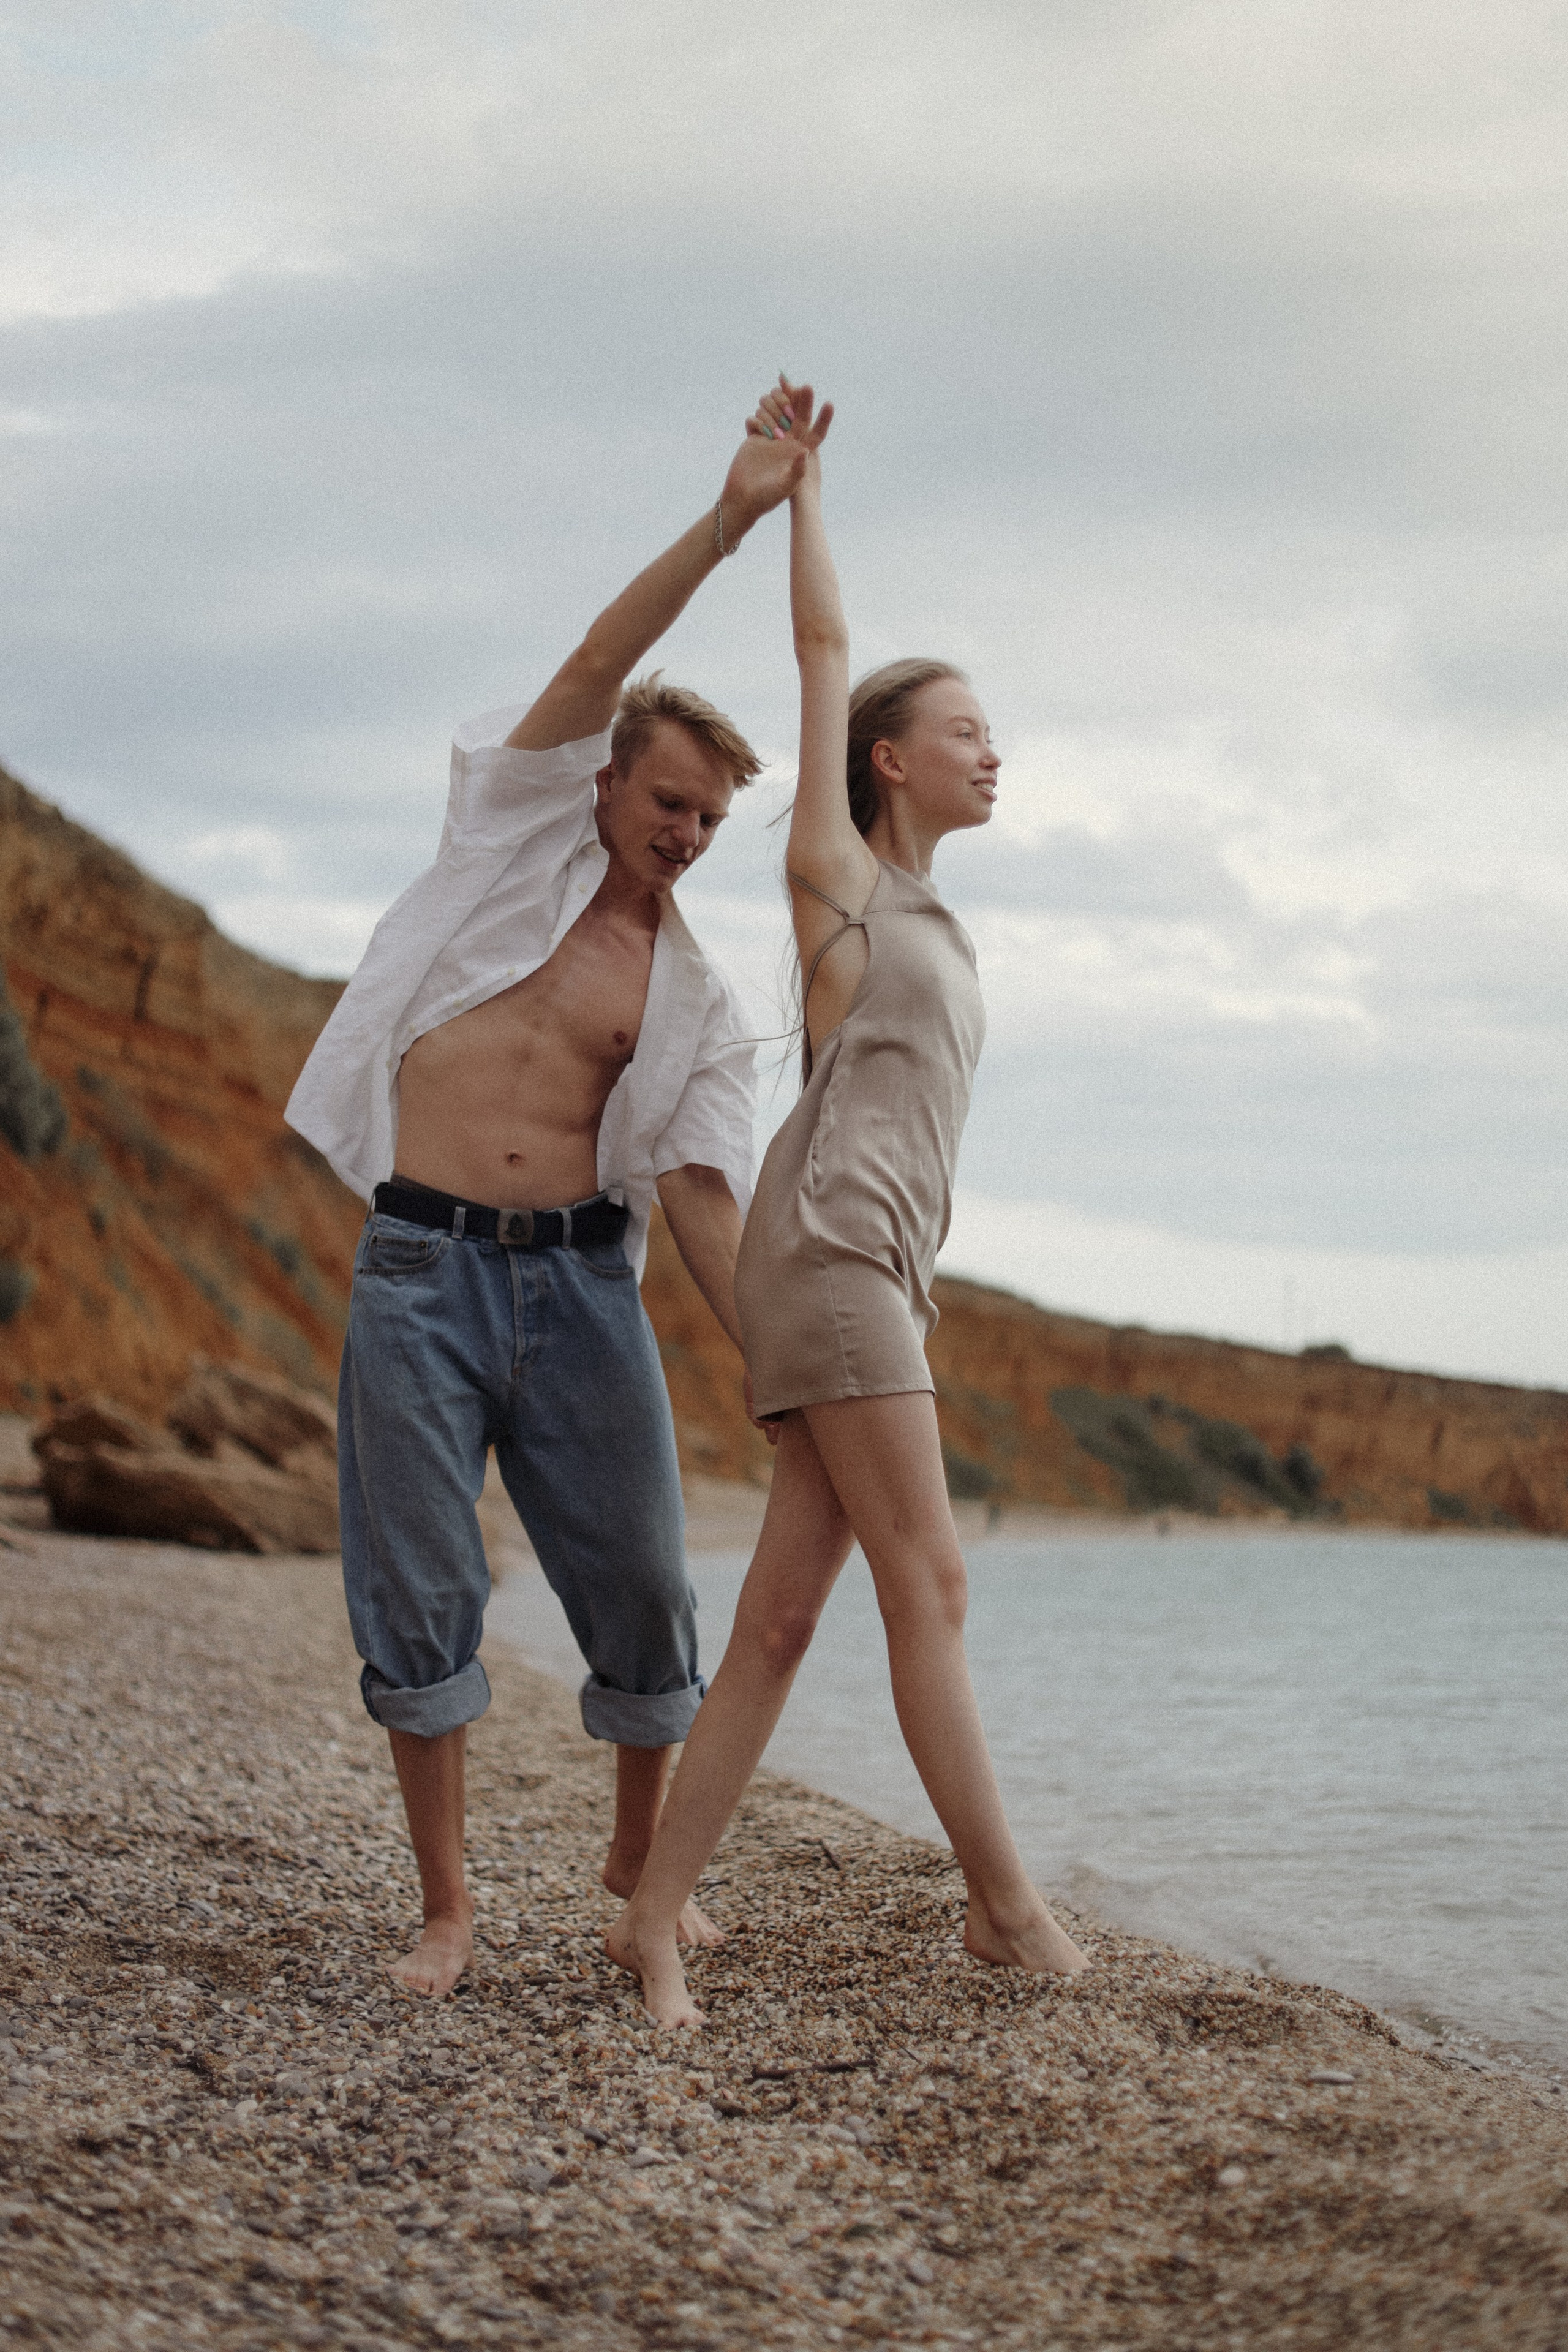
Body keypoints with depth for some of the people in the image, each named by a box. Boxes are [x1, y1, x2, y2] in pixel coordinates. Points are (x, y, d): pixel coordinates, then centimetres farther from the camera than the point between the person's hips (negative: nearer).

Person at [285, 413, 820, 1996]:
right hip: (423, 1267, -2)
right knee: (419, 1602, -2)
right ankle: (447, 1905, 9)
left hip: (583, 1279, 2)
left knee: (643, 1591, 3)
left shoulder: (693, 999, 11)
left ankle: (641, 1859, 25)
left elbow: (699, 1189, 1)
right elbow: (597, 667, -5)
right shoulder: (519, 835, 8)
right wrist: (729, 520, -10)